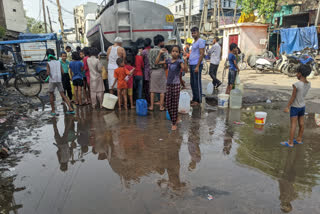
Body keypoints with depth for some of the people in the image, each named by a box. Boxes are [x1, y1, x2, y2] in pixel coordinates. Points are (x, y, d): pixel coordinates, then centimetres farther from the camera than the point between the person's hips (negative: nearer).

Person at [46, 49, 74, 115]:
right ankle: (71, 109, -5)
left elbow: (48, 73, -13)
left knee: (51, 95, 14)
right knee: (63, 95, 6)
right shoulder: (59, 62, 5)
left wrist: (47, 73, 10)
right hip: (59, 80, 3)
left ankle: (53, 110, 15)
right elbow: (62, 72, 4)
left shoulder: (48, 63, -4)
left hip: (52, 81, -2)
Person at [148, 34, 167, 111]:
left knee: (152, 90, 8)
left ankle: (151, 106, 11)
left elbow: (150, 61, 11)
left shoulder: (151, 51, 7)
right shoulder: (162, 51, -8)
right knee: (162, 90, 4)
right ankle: (161, 106, 6)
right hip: (161, 71, -4)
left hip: (153, 71, 5)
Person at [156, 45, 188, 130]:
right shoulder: (168, 60, 7)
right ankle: (174, 119, 28)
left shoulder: (179, 61, -9)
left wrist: (185, 60, -36)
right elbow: (157, 62, 14)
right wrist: (160, 53, 6)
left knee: (174, 105, 1)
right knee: (168, 105, 10)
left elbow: (185, 69, -24)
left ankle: (174, 123, 13)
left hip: (176, 85, -5)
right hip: (169, 84, 6)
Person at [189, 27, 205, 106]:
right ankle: (194, 99, 20)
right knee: (192, 83, 11)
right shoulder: (194, 42, 21)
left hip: (196, 65, -9)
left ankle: (198, 100, 1)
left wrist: (197, 66, -20)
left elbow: (202, 54, -15)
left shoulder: (200, 41, -8)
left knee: (197, 83, -5)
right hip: (191, 64, 9)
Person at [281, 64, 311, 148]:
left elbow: (293, 97, -20)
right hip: (303, 106, 7)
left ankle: (290, 142, 5)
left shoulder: (296, 84, -25)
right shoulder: (309, 84, -4)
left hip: (295, 107, -7)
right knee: (301, 123, 14)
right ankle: (299, 139, 26)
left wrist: (287, 107, -10)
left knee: (293, 124, -1)